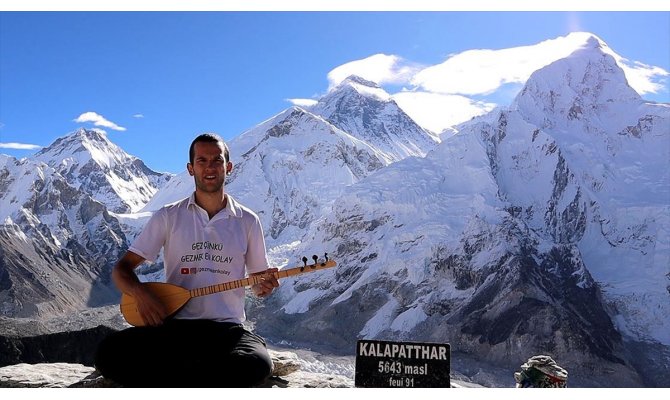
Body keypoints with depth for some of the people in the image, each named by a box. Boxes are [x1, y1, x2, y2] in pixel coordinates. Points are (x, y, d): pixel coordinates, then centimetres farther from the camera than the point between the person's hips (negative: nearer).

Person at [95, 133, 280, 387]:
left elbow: (258, 282, 16)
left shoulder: (248, 221, 8)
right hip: (174, 324, 0)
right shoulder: (169, 216, 7)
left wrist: (265, 286, -9)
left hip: (226, 328, 1)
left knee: (258, 364, -34)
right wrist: (141, 294, -14)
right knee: (109, 354, -28)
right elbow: (121, 269, 8)